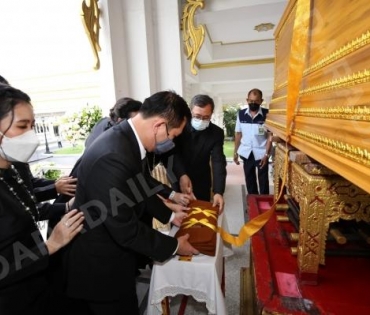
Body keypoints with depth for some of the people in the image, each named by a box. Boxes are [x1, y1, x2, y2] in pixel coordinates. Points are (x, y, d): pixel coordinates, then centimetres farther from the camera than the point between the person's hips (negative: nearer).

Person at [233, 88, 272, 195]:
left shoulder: (267, 114, -9)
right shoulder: (241, 114, -1)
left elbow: (270, 136, -7)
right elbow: (238, 134, 5)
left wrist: (267, 154, -13)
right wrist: (235, 152, 4)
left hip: (261, 153, -3)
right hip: (246, 153, 3)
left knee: (263, 180, 7)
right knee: (249, 179, 14)